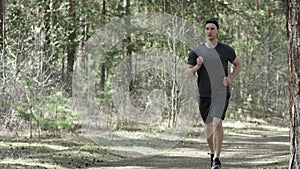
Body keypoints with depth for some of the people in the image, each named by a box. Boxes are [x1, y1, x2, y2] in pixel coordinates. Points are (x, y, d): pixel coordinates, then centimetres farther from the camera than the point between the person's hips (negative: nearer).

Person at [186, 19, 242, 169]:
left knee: (217, 123, -19)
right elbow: (188, 74, 2)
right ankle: (212, 152, 35)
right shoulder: (196, 51, 1)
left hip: (221, 93, -2)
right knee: (208, 127, 10)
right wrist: (197, 66, -18)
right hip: (204, 95, 2)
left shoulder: (226, 50, 2)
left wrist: (231, 78, 1)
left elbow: (238, 65, 18)